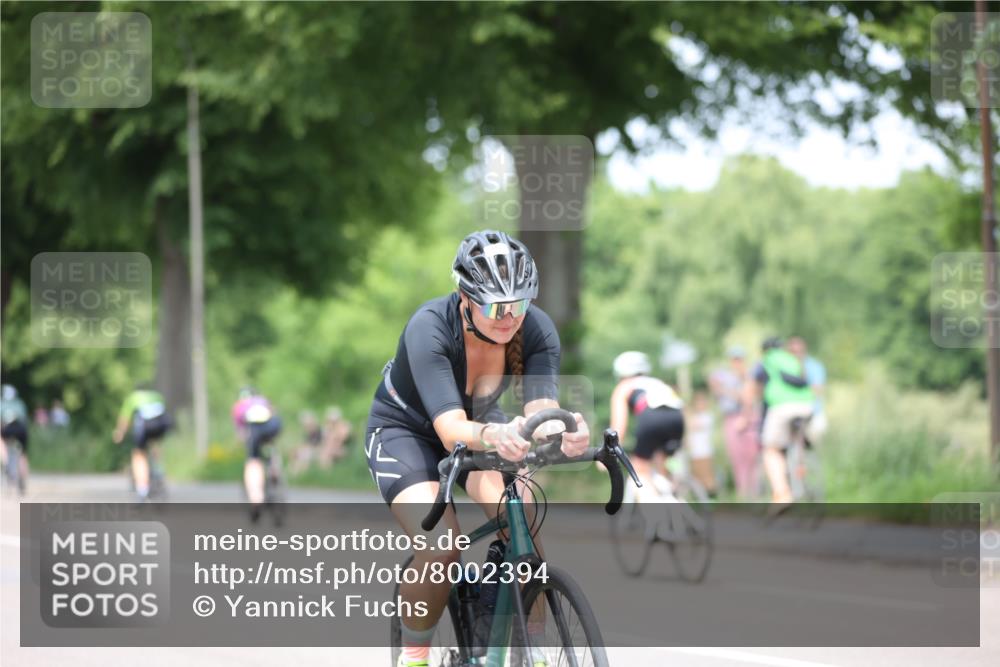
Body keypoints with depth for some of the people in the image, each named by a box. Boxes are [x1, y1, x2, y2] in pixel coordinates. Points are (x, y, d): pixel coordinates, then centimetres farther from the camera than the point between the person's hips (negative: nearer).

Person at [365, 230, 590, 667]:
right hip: (405, 430, -3)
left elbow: (541, 407, -37)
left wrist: (565, 429, -61)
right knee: (440, 546, -28)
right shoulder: (429, 329, -36)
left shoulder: (536, 331, -25)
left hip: (479, 424, 3)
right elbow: (451, 430, -45)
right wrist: (493, 436, -68)